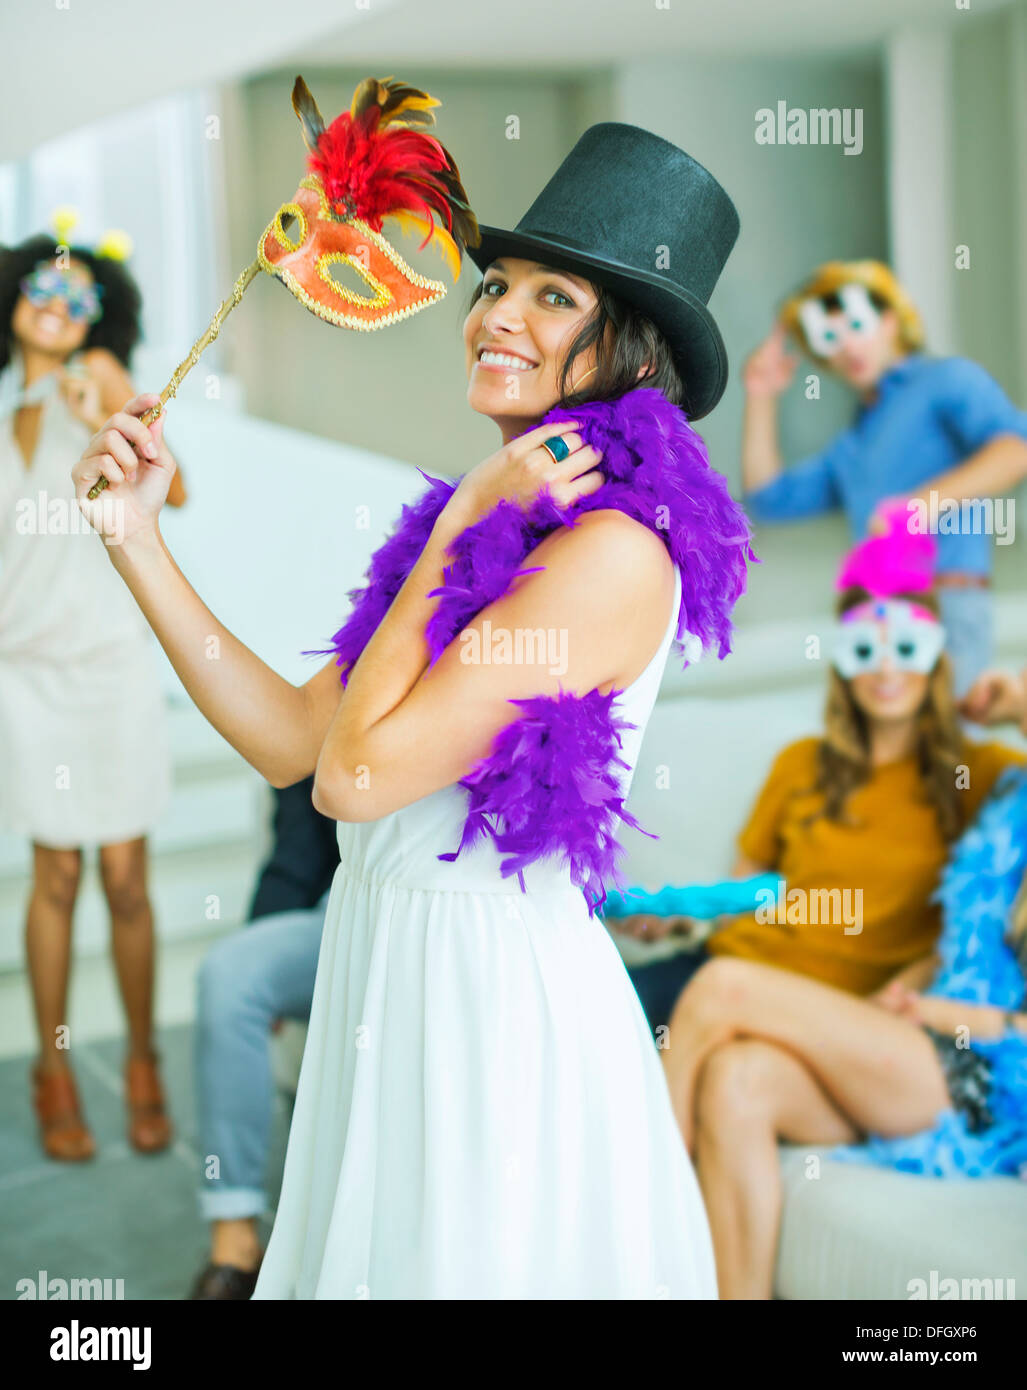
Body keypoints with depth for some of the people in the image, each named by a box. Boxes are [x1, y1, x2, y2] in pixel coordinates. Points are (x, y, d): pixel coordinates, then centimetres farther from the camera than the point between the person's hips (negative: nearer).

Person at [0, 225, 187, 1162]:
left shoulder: (98, 375, -1)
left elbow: (171, 491, -16)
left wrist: (108, 424, -32)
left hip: (113, 660, -2)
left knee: (126, 880, 2)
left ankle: (143, 1062, 20)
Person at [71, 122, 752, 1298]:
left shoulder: (613, 551, -19)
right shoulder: (492, 525, 7)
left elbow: (359, 775, -21)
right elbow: (291, 739, 5)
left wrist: (457, 528, -13)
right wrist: (137, 540, 4)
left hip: (497, 991, -8)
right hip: (384, 971, 8)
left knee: (472, 1263, 10)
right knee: (375, 1259, 22)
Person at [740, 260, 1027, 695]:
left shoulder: (947, 378, 7)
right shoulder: (850, 449, 30)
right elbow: (768, 498, 27)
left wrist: (930, 500, -25)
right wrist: (760, 397, 24)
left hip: (946, 607, -7)